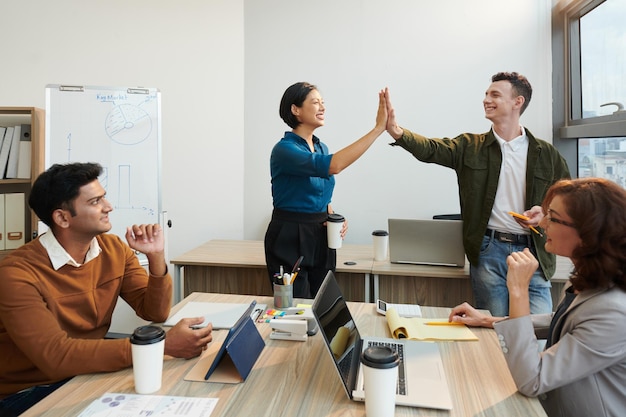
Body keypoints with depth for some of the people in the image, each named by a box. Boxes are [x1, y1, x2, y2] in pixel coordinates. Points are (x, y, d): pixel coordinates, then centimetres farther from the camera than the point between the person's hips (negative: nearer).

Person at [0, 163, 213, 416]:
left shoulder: (114, 249, -4)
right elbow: (56, 356, -32)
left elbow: (155, 313, -3)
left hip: (89, 373, 6)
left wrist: (155, 258, -21)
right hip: (28, 393, -5)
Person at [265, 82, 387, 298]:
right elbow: (332, 166, -33)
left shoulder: (321, 147, 9)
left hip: (321, 237, 8)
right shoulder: (284, 149, -16)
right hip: (290, 238, -7)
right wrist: (377, 128, -33)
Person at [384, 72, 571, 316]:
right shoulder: (470, 147, 5)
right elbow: (430, 149, -12)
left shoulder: (547, 154, 7)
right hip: (489, 251, 0)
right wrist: (397, 132, -29)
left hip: (533, 252, 1)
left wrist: (546, 211, -10)